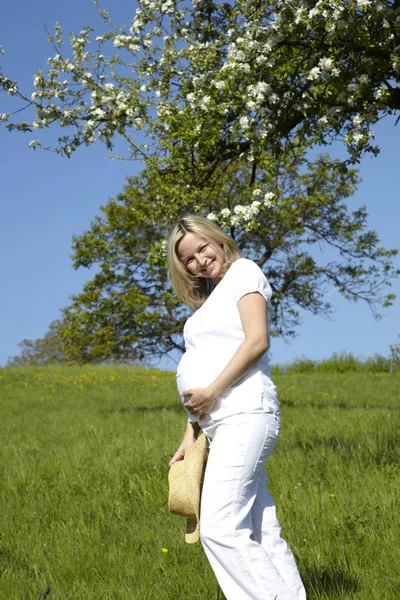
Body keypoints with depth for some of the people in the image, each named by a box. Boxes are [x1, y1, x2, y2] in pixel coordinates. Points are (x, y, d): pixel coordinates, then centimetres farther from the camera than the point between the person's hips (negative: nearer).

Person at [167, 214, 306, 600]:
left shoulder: (243, 272, 4)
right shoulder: (207, 301, 26)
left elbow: (257, 340, -11)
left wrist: (212, 391, -15)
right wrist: (190, 435, 13)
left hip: (244, 413, -8)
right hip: (218, 423, 8)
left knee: (219, 528, -19)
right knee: (261, 534, 3)